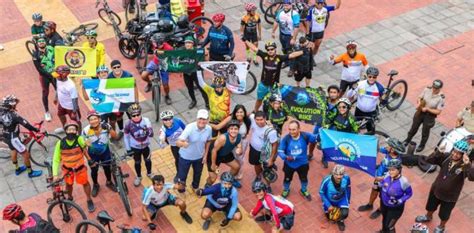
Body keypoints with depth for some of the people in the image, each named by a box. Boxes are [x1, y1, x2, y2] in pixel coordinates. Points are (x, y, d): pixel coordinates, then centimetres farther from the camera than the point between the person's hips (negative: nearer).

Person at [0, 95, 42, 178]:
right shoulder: (14, 115, -33)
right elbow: (26, 124, -30)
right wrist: (36, 129, -17)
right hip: (13, 138, -9)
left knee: (13, 151, 30)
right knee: (26, 154, 6)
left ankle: (17, 169, 48)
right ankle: (30, 172, 21)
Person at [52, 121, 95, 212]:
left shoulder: (79, 139, -26)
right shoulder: (60, 143, -22)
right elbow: (56, 159, -16)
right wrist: (55, 174, -18)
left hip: (80, 167, -1)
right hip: (67, 168, 1)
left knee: (85, 183, 16)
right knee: (69, 184, 22)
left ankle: (89, 200, 41)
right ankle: (69, 199, 52)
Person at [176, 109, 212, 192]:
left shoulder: (209, 129, -18)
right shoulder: (190, 128, -32)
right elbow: (178, 142, -40)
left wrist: (205, 155, 4)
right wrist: (183, 143, -62)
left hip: (199, 157, 4)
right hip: (185, 156, -4)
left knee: (198, 174, 27)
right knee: (182, 175, 12)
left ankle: (195, 186, 59)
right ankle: (181, 188, 44)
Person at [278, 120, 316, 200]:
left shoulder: (305, 136, -26)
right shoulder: (286, 139, -29)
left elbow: (314, 140, -5)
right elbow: (280, 151, -22)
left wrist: (310, 152, 7)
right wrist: (285, 157, -42)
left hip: (302, 163, 1)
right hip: (289, 164, -1)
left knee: (304, 178, 26)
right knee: (287, 179, 23)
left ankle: (304, 190, 56)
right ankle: (286, 190, 54)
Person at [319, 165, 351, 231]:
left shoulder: (346, 178, -30)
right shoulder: (326, 181, -38)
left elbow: (348, 188, -7)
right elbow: (321, 193, -19)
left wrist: (348, 200, 6)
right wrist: (328, 205, -19)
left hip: (341, 199, 1)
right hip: (329, 200, -1)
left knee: (344, 214, -20)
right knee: (330, 217, 15)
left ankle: (340, 220, 18)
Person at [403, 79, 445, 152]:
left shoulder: (441, 98, -26)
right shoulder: (427, 89, -16)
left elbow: (438, 112, -20)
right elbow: (419, 98, -1)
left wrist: (427, 109, -28)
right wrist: (418, 104, -22)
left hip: (430, 116, -3)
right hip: (420, 112, 3)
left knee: (425, 132, 17)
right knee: (414, 127, 21)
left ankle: (422, 145, 44)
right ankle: (407, 140, 47)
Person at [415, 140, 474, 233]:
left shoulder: (465, 166, -29)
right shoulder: (447, 157, -18)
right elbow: (429, 160, -17)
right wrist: (438, 152, -32)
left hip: (450, 196, -4)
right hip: (436, 189, 4)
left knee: (444, 214, 22)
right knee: (431, 206, 31)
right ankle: (428, 217, 62)